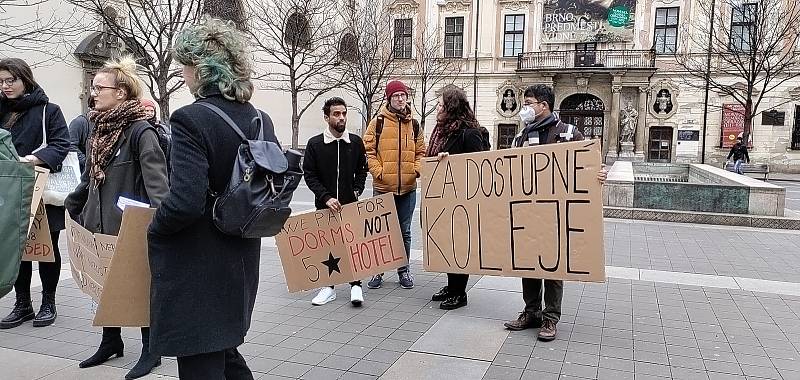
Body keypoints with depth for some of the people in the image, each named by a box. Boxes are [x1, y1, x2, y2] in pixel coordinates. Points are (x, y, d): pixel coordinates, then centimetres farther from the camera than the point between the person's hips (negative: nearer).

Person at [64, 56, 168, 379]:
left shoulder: (139, 131, -15)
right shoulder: (99, 128, 11)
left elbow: (156, 178, -24)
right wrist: (71, 207, 25)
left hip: (130, 226, -8)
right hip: (100, 223, 8)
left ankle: (150, 349, 19)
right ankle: (111, 342, 33)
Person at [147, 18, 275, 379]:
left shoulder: (191, 119, -19)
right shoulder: (260, 120, 3)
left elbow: (184, 203, -27)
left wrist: (153, 231, -8)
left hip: (196, 271, -8)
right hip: (241, 262, 8)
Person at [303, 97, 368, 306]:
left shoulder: (356, 142, 4)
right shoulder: (315, 144, -1)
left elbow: (362, 169, 15)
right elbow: (309, 175, -2)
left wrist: (357, 190, 1)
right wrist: (326, 197, -12)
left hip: (351, 203, 0)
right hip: (324, 204, 0)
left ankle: (356, 285, 10)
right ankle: (328, 287, 17)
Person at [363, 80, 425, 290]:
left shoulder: (413, 124, 9)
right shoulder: (378, 121, -2)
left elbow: (421, 151, 14)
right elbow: (368, 149, -4)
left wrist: (416, 170, -2)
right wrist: (378, 172, -13)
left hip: (408, 187, 3)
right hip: (383, 186, -3)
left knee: (404, 231, 11)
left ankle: (403, 270, 24)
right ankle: (377, 271, 19)